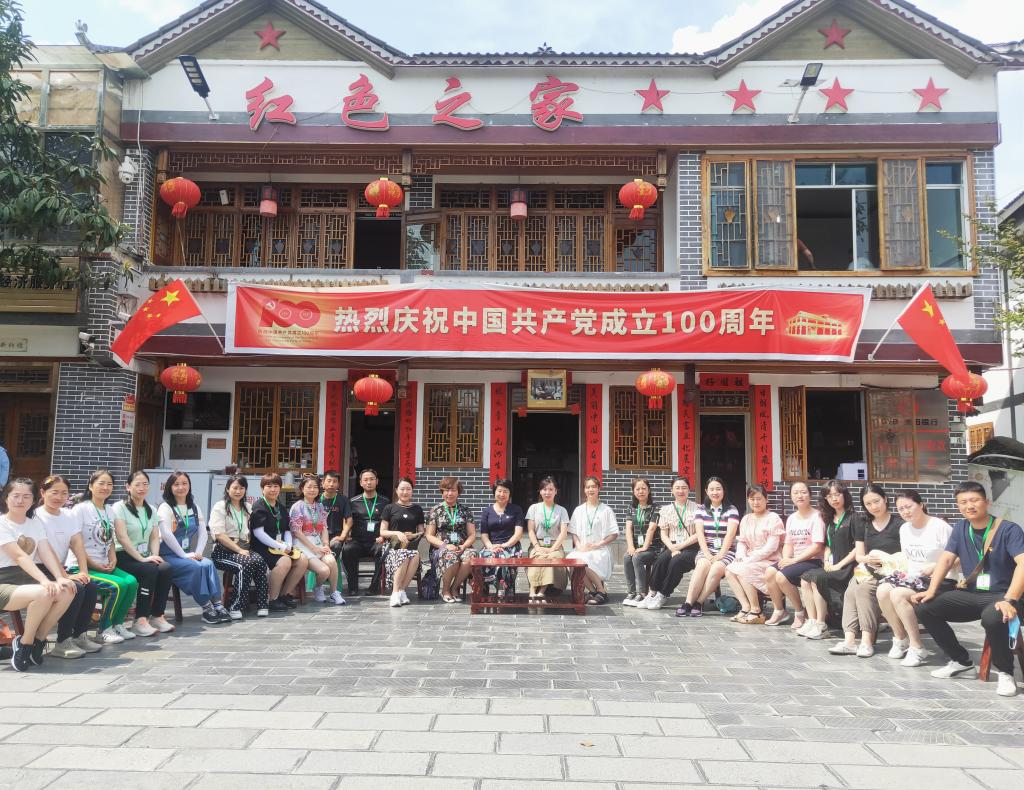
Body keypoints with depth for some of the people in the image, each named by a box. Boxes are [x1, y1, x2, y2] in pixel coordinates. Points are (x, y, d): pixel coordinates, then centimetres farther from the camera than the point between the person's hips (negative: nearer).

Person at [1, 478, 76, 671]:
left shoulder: (35, 523, 11)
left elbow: (46, 553, -1)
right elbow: (20, 557, -21)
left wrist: (60, 578, -19)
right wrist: (44, 580, -33)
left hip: (28, 579, 6)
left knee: (67, 592, -20)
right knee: (43, 594, -33)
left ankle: (38, 640, -4)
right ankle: (24, 644, -10)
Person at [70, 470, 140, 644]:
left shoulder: (109, 510, 13)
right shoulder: (80, 509, -9)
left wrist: (113, 561, 1)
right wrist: (95, 565, -14)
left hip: (105, 566, 6)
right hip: (83, 567, -6)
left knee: (132, 582, -18)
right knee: (118, 585, -26)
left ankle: (117, 624, -1)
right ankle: (104, 629, -7)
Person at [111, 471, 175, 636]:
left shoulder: (150, 510, 16)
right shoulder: (120, 507, -5)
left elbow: (155, 537, 11)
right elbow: (122, 537, -16)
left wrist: (155, 555, -9)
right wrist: (142, 558, -22)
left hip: (144, 555, 6)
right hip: (124, 556, -5)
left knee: (166, 568, -24)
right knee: (150, 570, -31)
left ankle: (157, 616, -16)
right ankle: (140, 620, -25)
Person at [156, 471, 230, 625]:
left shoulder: (194, 508, 14)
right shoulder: (165, 507, -5)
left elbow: (203, 532, 8)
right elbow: (166, 535, -17)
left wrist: (198, 552, -9)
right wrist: (184, 555, -19)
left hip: (187, 553, 5)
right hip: (168, 555, -5)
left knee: (208, 564, -23)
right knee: (196, 567, -29)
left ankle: (217, 605, -28)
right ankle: (206, 608, -23)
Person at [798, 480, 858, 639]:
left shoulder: (853, 518, -6)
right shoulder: (829, 520, 17)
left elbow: (858, 548, -12)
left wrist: (839, 565, -14)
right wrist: (826, 562, 4)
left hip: (848, 567, -7)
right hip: (833, 566, 7)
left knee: (817, 578, -26)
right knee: (805, 578, -14)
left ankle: (821, 625, -18)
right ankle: (812, 621, -13)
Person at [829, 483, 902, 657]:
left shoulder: (899, 523, -1)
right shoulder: (862, 524, 15)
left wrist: (884, 558, -20)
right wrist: (868, 559, -9)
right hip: (867, 570, 5)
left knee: (864, 587, -33)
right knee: (851, 591, -27)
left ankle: (867, 641, -31)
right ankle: (850, 640, -35)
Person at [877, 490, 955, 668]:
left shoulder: (940, 527, -11)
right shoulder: (904, 528, 12)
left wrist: (934, 567, -21)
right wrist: (904, 570, 1)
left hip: (940, 580, -7)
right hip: (913, 576, 7)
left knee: (898, 594, -30)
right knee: (883, 590, -22)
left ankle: (917, 647, -16)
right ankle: (900, 638, 0)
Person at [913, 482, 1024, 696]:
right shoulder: (961, 528, 7)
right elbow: (946, 559, 5)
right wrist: (931, 590, -8)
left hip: (1001, 595, -6)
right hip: (970, 594, 6)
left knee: (993, 618, -40)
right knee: (925, 608, -11)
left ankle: (1005, 673, -12)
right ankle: (962, 662, 8)